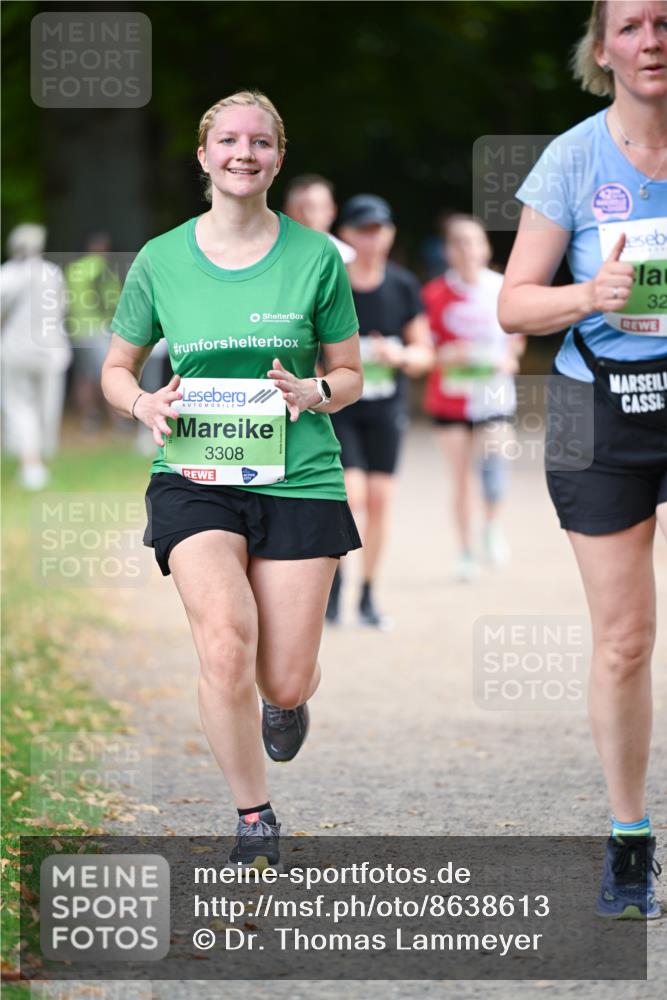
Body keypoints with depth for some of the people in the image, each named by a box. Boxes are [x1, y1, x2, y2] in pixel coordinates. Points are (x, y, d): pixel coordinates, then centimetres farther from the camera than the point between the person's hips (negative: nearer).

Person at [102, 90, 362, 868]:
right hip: (193, 478, 0)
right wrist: (145, 404, -8)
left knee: (285, 683, -1)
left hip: (297, 480, 0)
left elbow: (350, 375, 10)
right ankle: (253, 819, -3)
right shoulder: (161, 261, 3)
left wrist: (314, 392, -12)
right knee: (225, 645, -23)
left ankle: (287, 701, 41)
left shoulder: (316, 257, 2)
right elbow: (116, 369, 15)